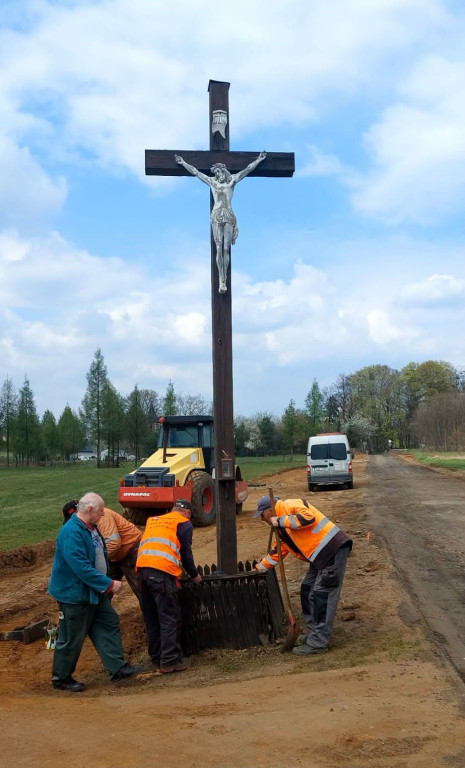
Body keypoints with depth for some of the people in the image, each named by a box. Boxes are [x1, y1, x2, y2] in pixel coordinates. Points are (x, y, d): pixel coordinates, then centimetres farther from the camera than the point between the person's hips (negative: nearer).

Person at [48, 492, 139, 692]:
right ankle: (61, 678, 20)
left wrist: (107, 583, 17)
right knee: (71, 638, 3)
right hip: (74, 594, -10)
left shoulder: (90, 528, 5)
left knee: (109, 624, 12)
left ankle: (117, 668, 20)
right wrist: (109, 584, -26)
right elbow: (82, 568, -31)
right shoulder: (72, 533, -27)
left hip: (94, 592, 10)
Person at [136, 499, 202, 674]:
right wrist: (194, 575, 23)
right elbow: (185, 553, 8)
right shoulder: (184, 523, 11)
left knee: (151, 620, 12)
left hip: (142, 567, 6)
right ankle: (169, 661, -3)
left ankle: (157, 660, 17)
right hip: (162, 571, -6)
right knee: (170, 619, 0)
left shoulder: (153, 520, 28)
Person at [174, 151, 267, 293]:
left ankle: (224, 279, -2)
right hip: (216, 216, 0)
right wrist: (183, 163, 25)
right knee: (219, 249, -5)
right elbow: (195, 172, 21)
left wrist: (258, 160, 14)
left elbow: (247, 170, 14)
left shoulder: (232, 180, 12)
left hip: (229, 216, 0)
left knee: (226, 249, -4)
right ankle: (221, 280, -6)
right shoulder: (211, 181, 14)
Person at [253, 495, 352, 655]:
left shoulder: (290, 506, -10)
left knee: (321, 596, -9)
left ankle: (317, 643, -5)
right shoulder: (281, 529, 19)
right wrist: (258, 569, 28)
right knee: (307, 591, 15)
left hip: (333, 549, -10)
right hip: (320, 557, 10)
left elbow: (308, 517, -29)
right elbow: (276, 553, 27)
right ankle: (313, 633, 26)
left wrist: (280, 521, -20)